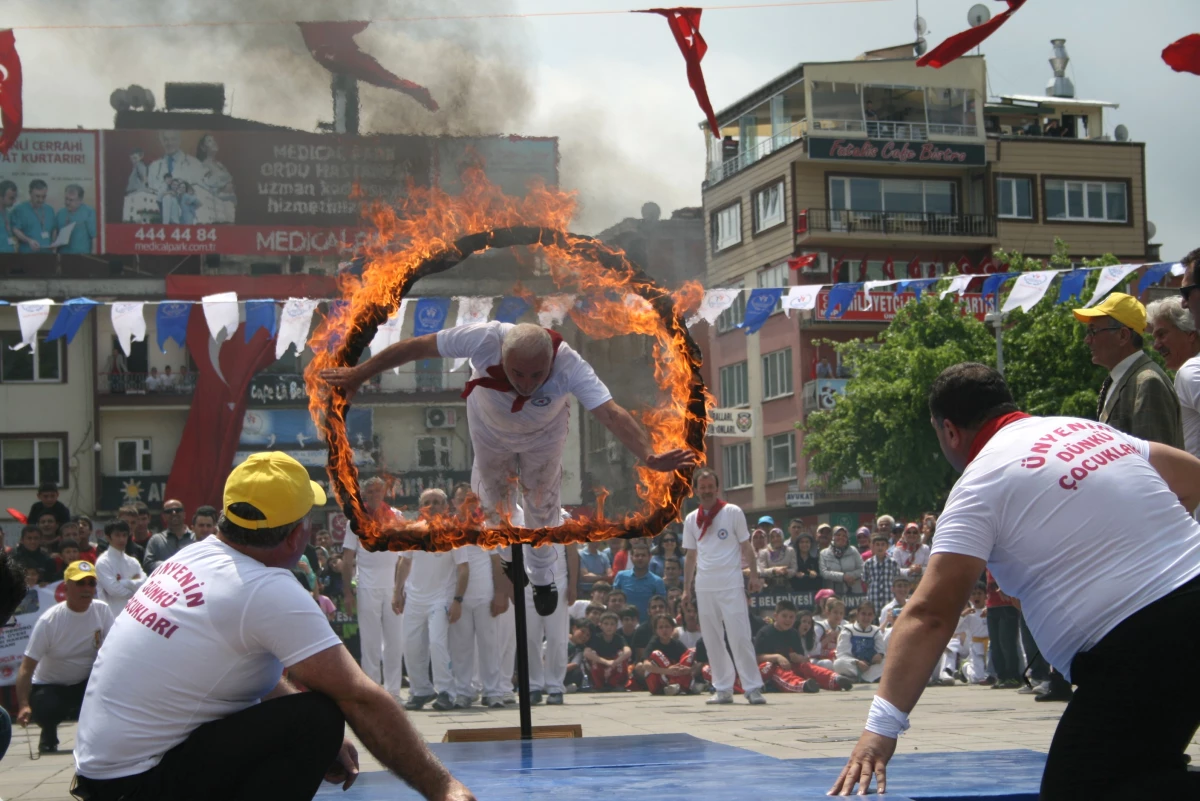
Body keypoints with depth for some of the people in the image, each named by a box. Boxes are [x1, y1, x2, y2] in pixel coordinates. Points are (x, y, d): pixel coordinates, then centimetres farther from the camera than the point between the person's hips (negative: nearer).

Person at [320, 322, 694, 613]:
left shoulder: (569, 365, -44)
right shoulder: (484, 339, -44)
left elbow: (611, 413, -54)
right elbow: (417, 346, -33)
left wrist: (648, 455, -69)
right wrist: (360, 373, -25)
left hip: (543, 437, -1)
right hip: (490, 429, 1)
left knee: (542, 504, 20)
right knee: (495, 495, 25)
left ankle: (542, 574, 50)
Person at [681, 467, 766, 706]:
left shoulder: (732, 512, 1)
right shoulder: (691, 520, 10)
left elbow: (746, 547, 3)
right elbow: (691, 556, 15)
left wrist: (754, 576, -5)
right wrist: (686, 588, 13)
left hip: (731, 586, -4)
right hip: (704, 587, 4)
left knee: (739, 637, -8)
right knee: (712, 639, 5)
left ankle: (753, 687, -4)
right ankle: (723, 688, 12)